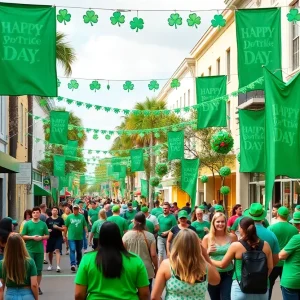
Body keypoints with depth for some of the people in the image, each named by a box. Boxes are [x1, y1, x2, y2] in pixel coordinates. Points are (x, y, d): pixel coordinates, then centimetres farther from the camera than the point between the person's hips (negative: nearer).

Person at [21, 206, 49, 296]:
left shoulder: (43, 224, 5)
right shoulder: (27, 224, 0)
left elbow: (47, 236, 9)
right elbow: (23, 236, -1)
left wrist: (41, 237, -10)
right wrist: (32, 237, -15)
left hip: (40, 250, 2)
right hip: (29, 249, -2)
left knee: (39, 269, 7)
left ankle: (38, 287, 17)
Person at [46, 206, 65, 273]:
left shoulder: (60, 219, 0)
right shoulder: (48, 220, 5)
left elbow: (63, 228, -1)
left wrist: (58, 227, -18)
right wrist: (47, 230, -12)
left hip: (58, 237, -2)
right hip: (50, 237, 3)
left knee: (57, 250, -14)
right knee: (50, 252, 12)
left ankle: (58, 266, -19)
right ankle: (50, 265, 31)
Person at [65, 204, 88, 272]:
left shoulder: (82, 216, 4)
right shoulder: (69, 217, 1)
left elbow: (85, 226, 6)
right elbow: (66, 227, 5)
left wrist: (86, 232, -6)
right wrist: (65, 235, 5)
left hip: (80, 237, 2)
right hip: (71, 237, -2)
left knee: (79, 251, 14)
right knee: (72, 250, -13)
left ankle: (78, 263, 31)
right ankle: (73, 264, -18)